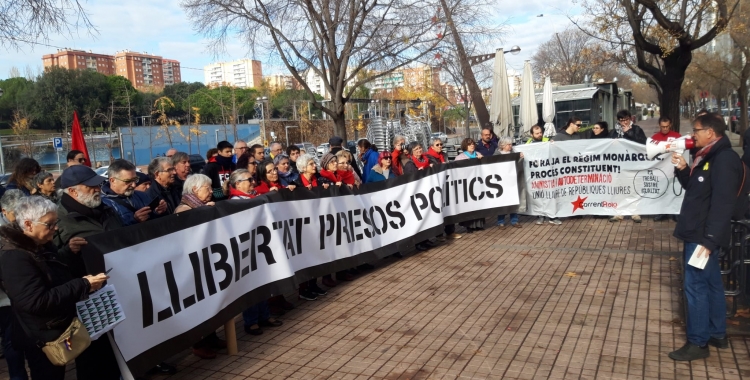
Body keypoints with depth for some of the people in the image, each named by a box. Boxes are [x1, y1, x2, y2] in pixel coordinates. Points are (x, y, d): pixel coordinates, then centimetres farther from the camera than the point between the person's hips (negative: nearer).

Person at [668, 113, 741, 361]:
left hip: (704, 237, -10)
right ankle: (717, 334, 29)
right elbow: (695, 190, 23)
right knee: (711, 284, 17)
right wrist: (683, 170, 7)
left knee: (695, 287, -5)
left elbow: (722, 204, -24)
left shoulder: (724, 160, -18)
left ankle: (698, 343, 5)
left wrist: (708, 240, -26)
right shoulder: (708, 157, 13)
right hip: (698, 234, 10)